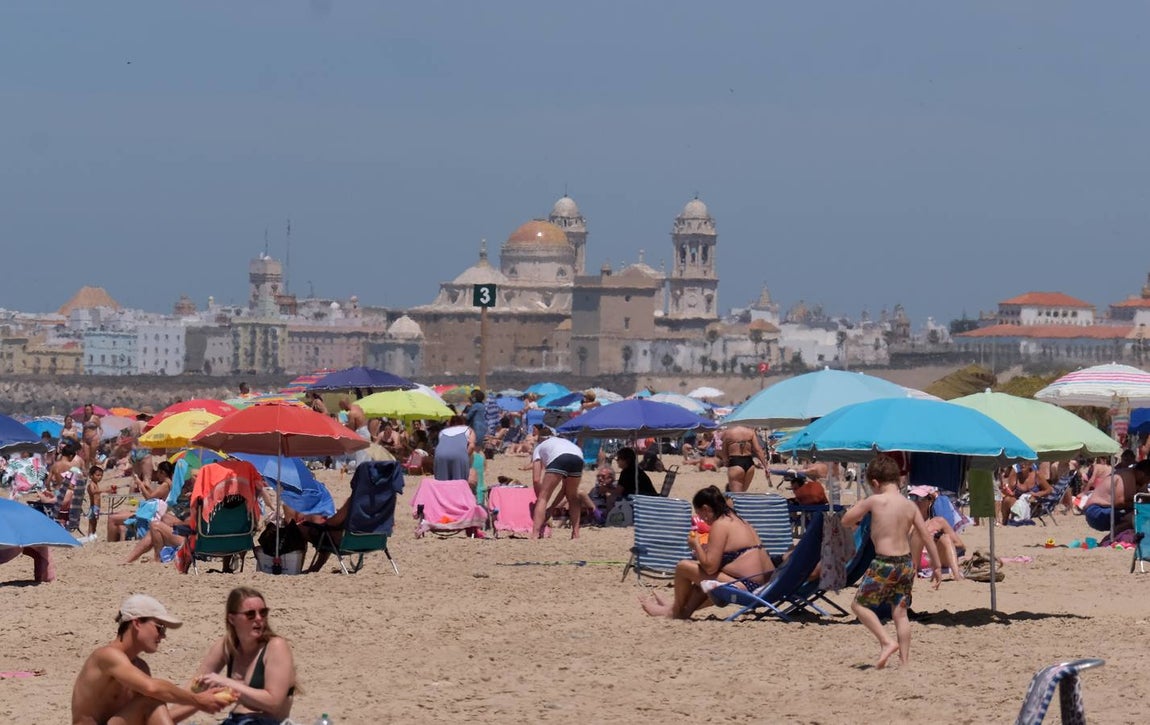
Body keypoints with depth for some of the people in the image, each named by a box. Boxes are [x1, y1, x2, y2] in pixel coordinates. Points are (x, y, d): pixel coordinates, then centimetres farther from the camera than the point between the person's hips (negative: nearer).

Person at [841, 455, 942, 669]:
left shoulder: (874, 501, -11)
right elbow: (927, 537, 5)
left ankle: (887, 642, -4)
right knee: (900, 612, 13)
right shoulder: (910, 505, 3)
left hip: (884, 563, -6)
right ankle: (904, 659, 12)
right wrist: (936, 566, 12)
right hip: (906, 563, 6)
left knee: (859, 604, 8)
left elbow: (846, 520, -1)